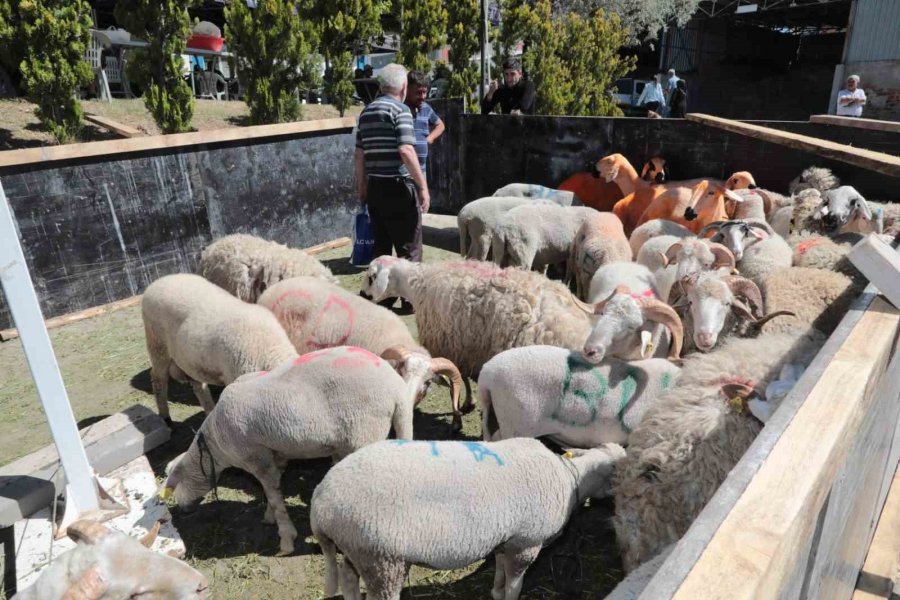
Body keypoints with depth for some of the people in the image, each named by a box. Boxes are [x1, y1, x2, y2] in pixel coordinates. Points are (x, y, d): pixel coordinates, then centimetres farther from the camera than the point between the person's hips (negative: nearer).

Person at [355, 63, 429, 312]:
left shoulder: (366, 112, 13)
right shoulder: (400, 109, -9)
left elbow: (359, 154, 15)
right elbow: (406, 151, -20)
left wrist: (361, 184, 23)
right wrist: (423, 186, -17)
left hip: (374, 186, 7)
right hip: (398, 185, -7)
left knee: (381, 244, 14)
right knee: (409, 245, 2)